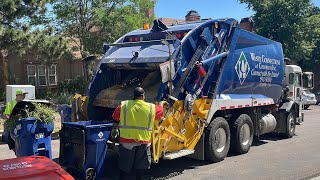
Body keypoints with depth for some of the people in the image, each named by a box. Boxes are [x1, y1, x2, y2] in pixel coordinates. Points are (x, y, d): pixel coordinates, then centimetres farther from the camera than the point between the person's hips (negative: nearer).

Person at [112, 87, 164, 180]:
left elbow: (116, 119, 9)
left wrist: (114, 129, 28)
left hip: (126, 141, 0)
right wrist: (162, 104, 41)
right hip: (144, 142, 0)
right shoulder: (152, 108, -3)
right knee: (141, 167, 16)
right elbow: (160, 109, 18)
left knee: (125, 166, 11)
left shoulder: (123, 106, -3)